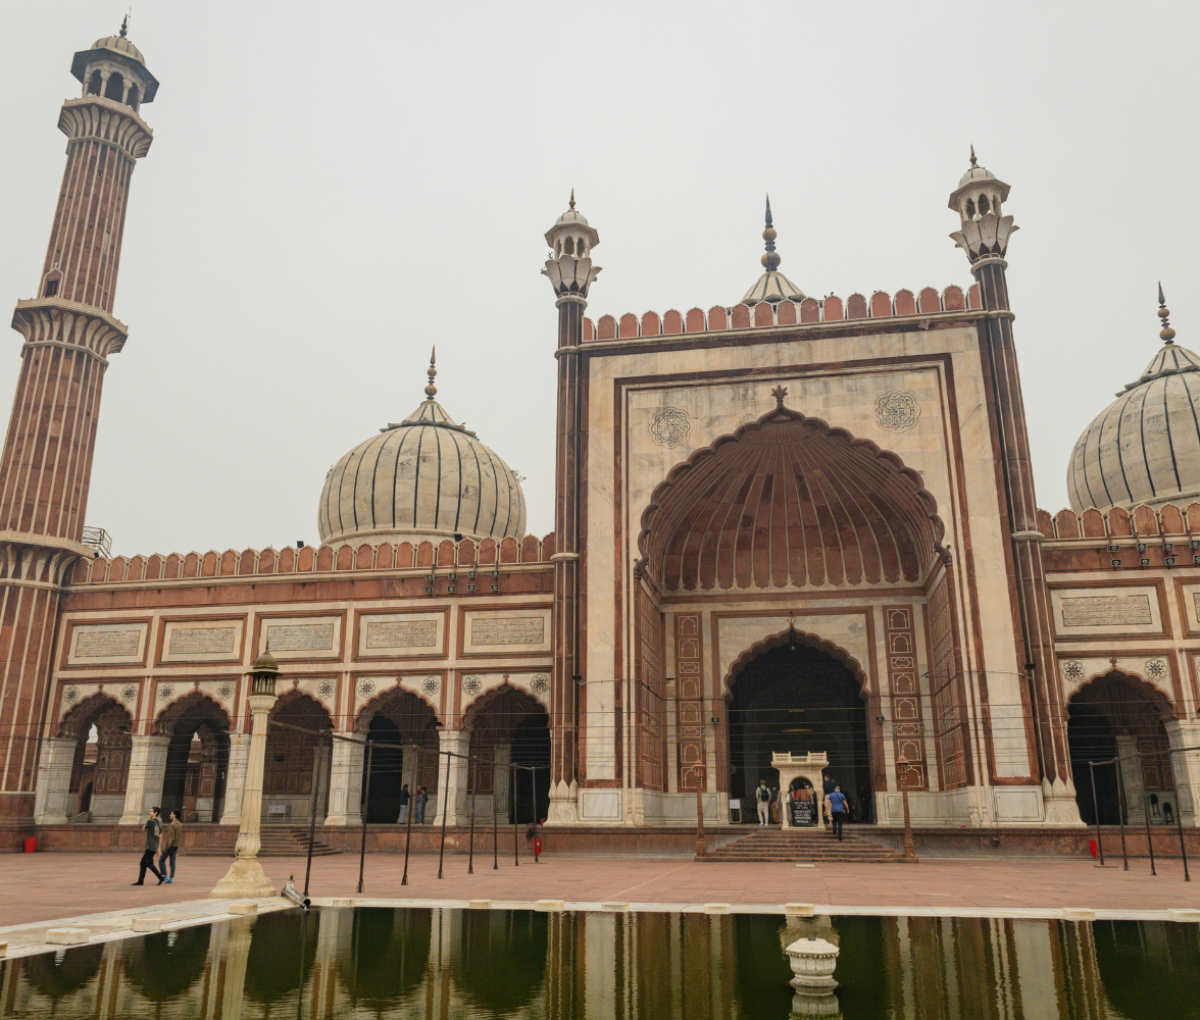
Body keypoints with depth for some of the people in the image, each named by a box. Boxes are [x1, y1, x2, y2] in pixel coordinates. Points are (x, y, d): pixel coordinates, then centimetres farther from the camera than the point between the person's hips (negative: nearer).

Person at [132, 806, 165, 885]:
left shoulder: (150, 821, -11)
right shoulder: (159, 823, 14)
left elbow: (144, 829, 6)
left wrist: (149, 819, 13)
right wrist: (159, 848, 20)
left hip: (150, 846, -9)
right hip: (155, 846, 9)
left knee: (149, 863, -8)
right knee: (143, 862, 12)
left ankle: (161, 876, -15)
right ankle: (140, 881, 12)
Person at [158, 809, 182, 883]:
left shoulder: (172, 825, -17)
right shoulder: (180, 824, 12)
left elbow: (171, 837, -22)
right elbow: (181, 836, 16)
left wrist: (166, 847, -20)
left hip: (170, 845, -8)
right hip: (176, 845, 8)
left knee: (161, 860, 2)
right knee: (172, 862, 7)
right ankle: (171, 878, 5)